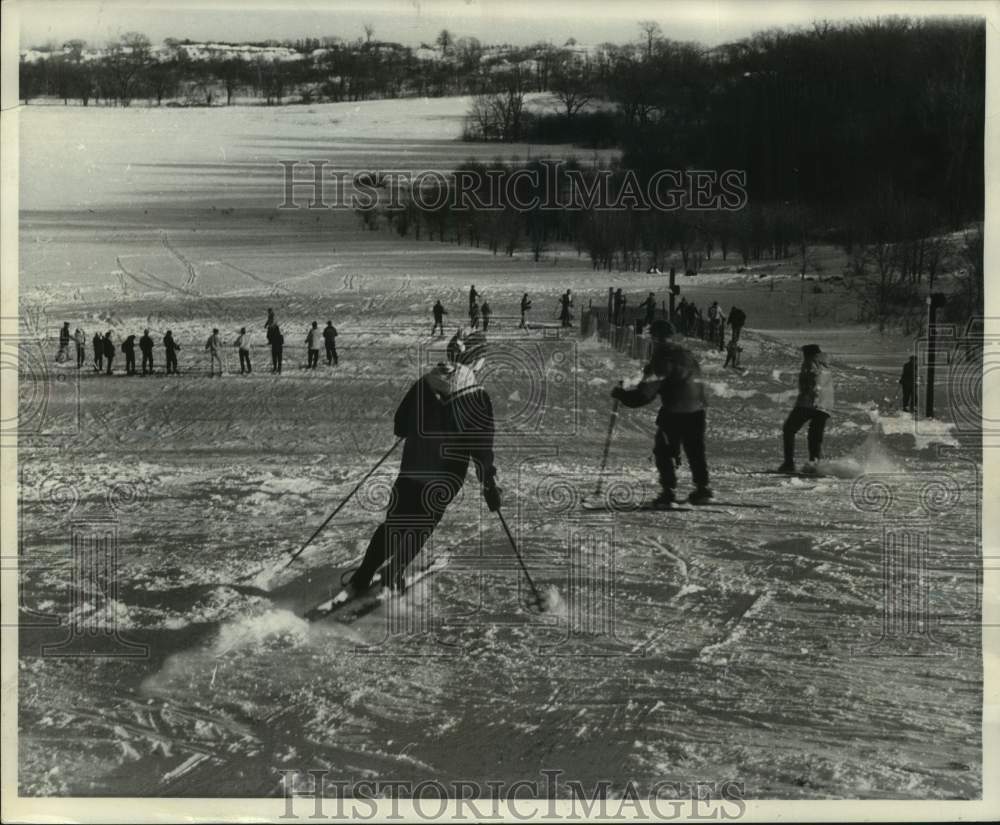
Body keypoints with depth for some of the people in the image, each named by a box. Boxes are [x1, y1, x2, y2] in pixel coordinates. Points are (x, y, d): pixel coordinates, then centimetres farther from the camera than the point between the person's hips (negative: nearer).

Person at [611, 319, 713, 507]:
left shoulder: (662, 359, -13)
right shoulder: (687, 355, 12)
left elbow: (645, 393, -16)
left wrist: (621, 394, -4)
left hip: (673, 413, -7)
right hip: (697, 412, 7)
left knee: (663, 452, 4)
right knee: (695, 452, 21)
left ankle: (668, 492, -2)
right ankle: (703, 489, 28)